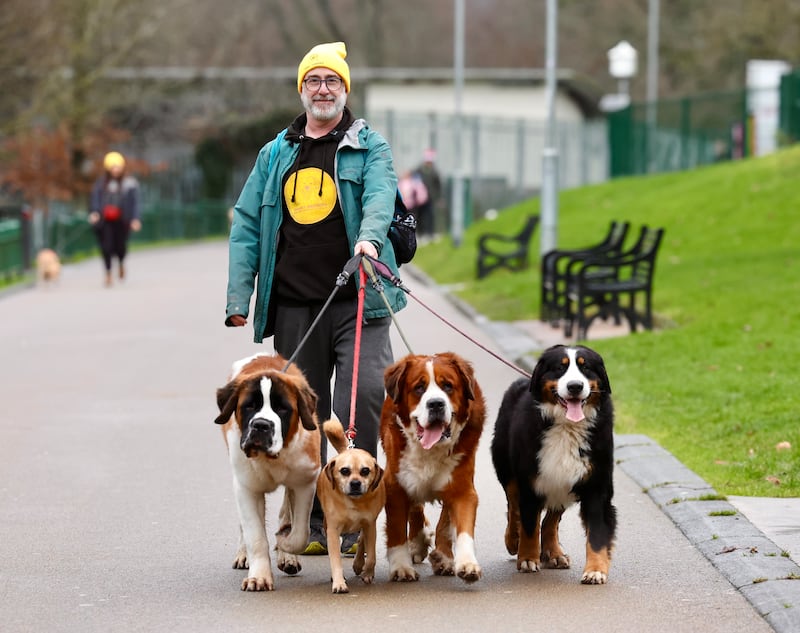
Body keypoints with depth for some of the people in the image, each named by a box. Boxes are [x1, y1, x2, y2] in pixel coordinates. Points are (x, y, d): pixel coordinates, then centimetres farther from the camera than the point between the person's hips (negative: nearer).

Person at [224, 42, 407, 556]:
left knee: (362, 398, -18)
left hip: (357, 302, -4)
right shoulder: (276, 155, 17)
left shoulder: (369, 146, 7)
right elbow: (247, 225, 14)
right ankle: (312, 525, 13)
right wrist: (239, 296, 5)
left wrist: (370, 237, -34)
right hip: (293, 307, 4)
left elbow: (380, 195, -12)